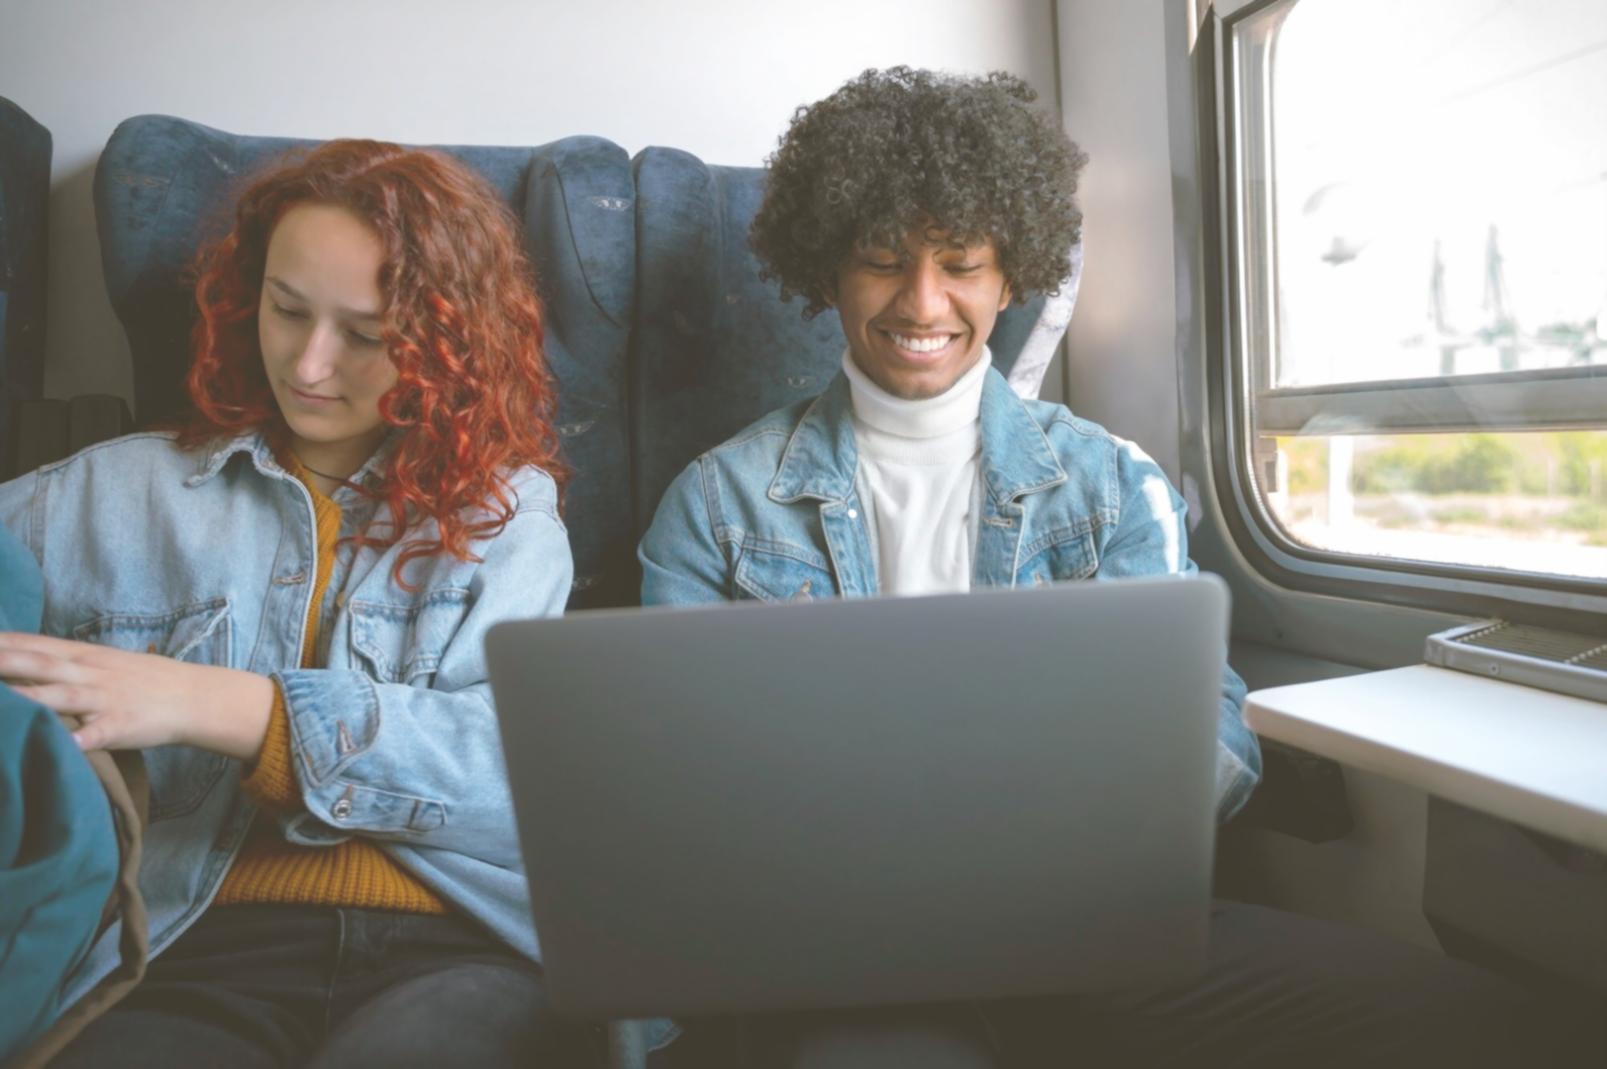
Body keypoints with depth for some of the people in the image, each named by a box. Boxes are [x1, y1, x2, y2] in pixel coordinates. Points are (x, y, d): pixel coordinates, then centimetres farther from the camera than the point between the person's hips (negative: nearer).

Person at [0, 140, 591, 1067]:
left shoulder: (505, 506, 9)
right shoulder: (112, 494, 15)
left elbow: (515, 759, -4)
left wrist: (209, 704, -12)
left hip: (460, 952, -1)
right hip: (193, 949, 2)